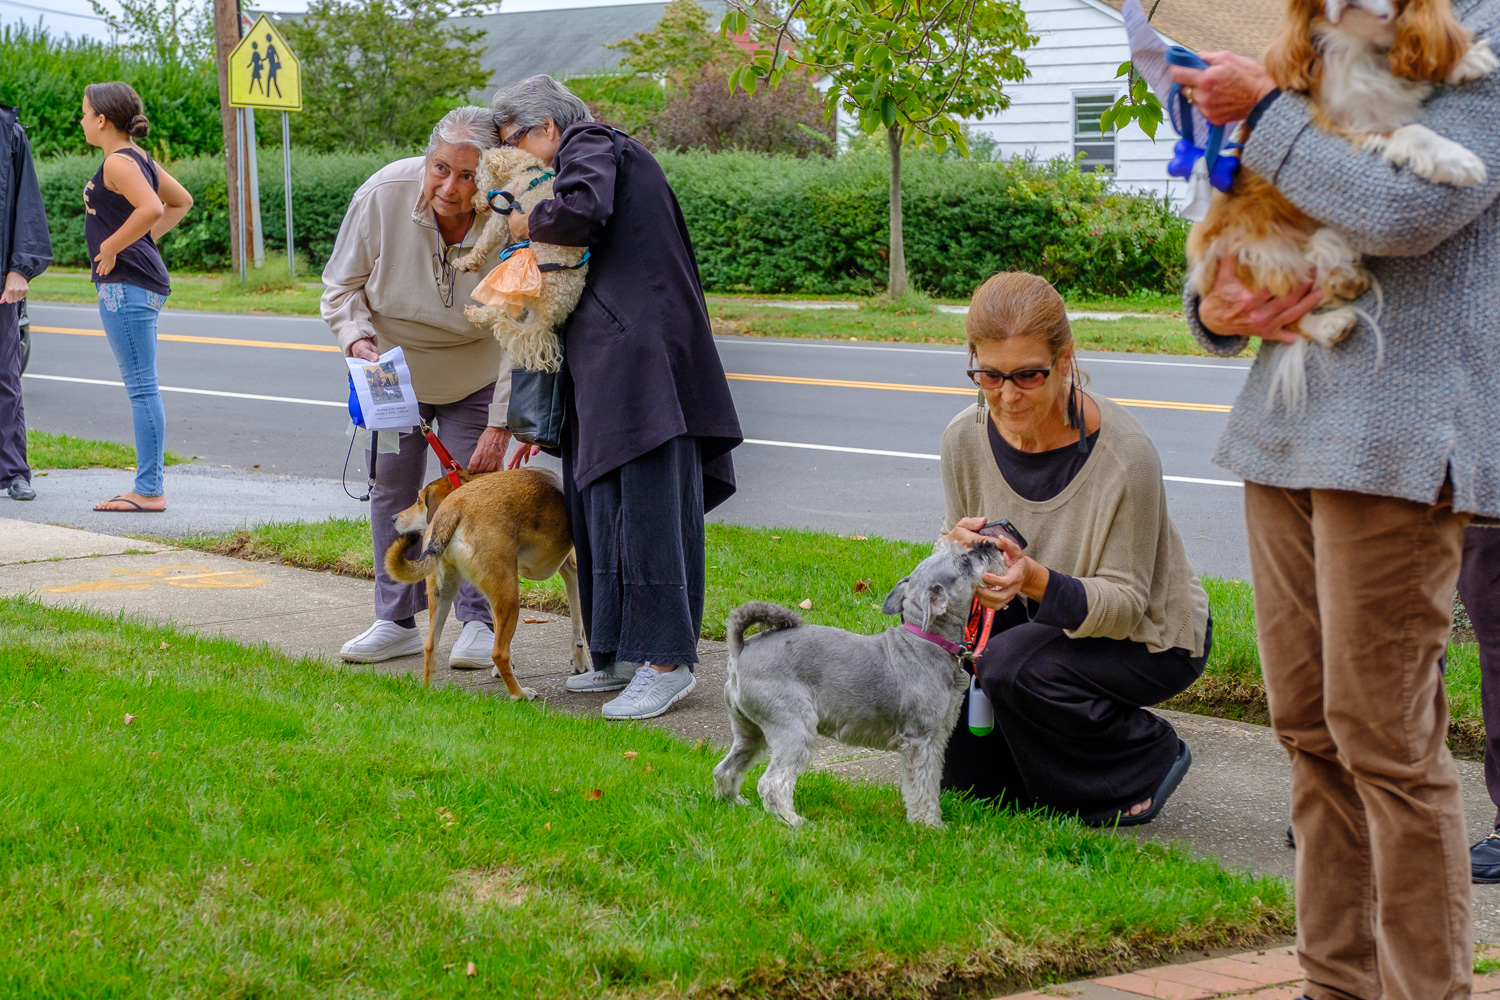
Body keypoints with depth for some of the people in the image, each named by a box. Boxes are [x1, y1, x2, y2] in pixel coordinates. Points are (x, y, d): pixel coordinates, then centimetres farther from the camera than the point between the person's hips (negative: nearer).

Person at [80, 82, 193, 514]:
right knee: (141, 386, 11)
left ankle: (149, 491, -6)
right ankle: (151, 484, 14)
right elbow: (182, 202, 27)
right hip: (145, 283, 10)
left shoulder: (118, 162, -13)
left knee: (141, 385, -8)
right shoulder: (140, 159, 15)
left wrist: (112, 246, -19)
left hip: (126, 284, -10)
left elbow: (151, 207, -29)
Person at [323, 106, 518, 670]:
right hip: (393, 368, 2)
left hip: (473, 375, -2)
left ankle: (478, 623, 8)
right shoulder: (383, 195, -29)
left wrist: (501, 426, -27)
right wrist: (359, 341, -30)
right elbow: (343, 284, -12)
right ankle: (397, 621, 17)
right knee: (392, 489, 6)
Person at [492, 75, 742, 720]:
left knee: (644, 502, -11)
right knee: (602, 502, 10)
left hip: (639, 353, -10)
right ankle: (622, 654, 14)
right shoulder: (603, 152, 26)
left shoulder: (590, 146, -3)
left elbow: (582, 211, -25)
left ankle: (667, 661, -12)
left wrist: (525, 222, -5)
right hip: (603, 364, 10)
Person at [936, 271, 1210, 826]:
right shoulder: (967, 437, -13)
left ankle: (1148, 759, -6)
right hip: (1044, 622, 5)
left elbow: (1125, 604, -22)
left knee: (1012, 665, -31)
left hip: (1149, 639, -4)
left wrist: (1036, 580, -41)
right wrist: (958, 548, -24)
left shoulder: (1124, 453, -28)